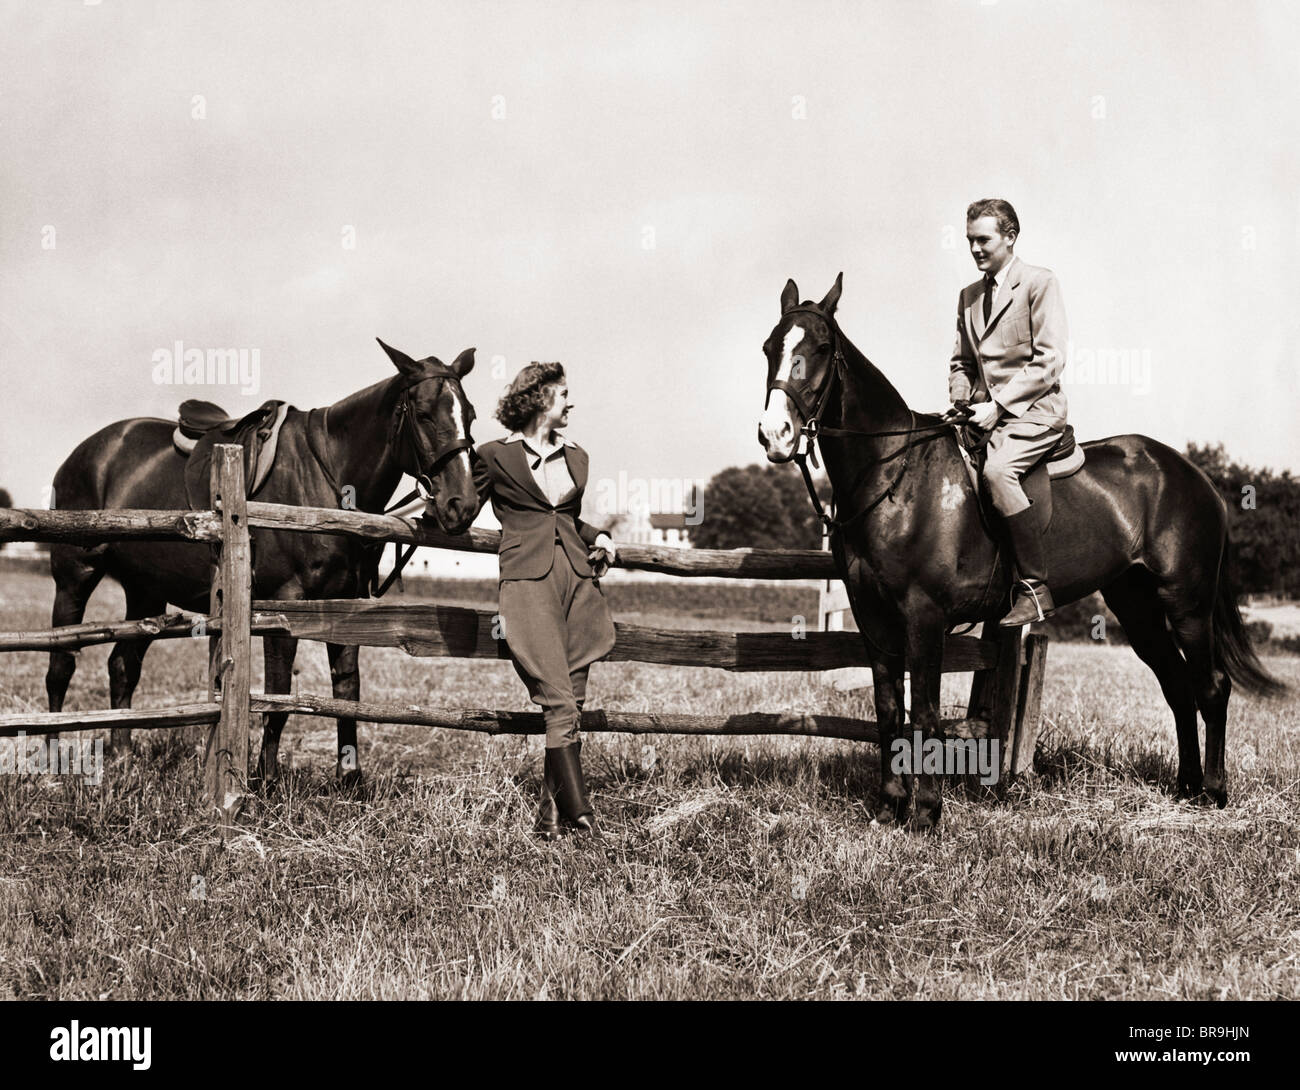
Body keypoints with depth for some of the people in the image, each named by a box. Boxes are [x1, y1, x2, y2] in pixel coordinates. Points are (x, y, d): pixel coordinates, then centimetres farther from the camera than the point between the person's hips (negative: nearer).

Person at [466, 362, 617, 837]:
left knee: (573, 705, 1)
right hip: (528, 580, -5)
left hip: (577, 580, 5)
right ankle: (580, 814, -17)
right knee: (559, 704, -14)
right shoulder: (495, 456, 6)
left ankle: (552, 813, 6)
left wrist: (597, 538, 16)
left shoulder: (576, 457, 20)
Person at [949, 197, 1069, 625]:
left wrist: (997, 405, -16)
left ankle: (1035, 589, -28)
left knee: (995, 470, -33)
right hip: (987, 412, 8)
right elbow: (961, 361, 25)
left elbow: (1049, 361, -11)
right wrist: (962, 404, 4)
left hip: (1034, 410, -8)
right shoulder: (969, 296, 18)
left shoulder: (1039, 283, -4)